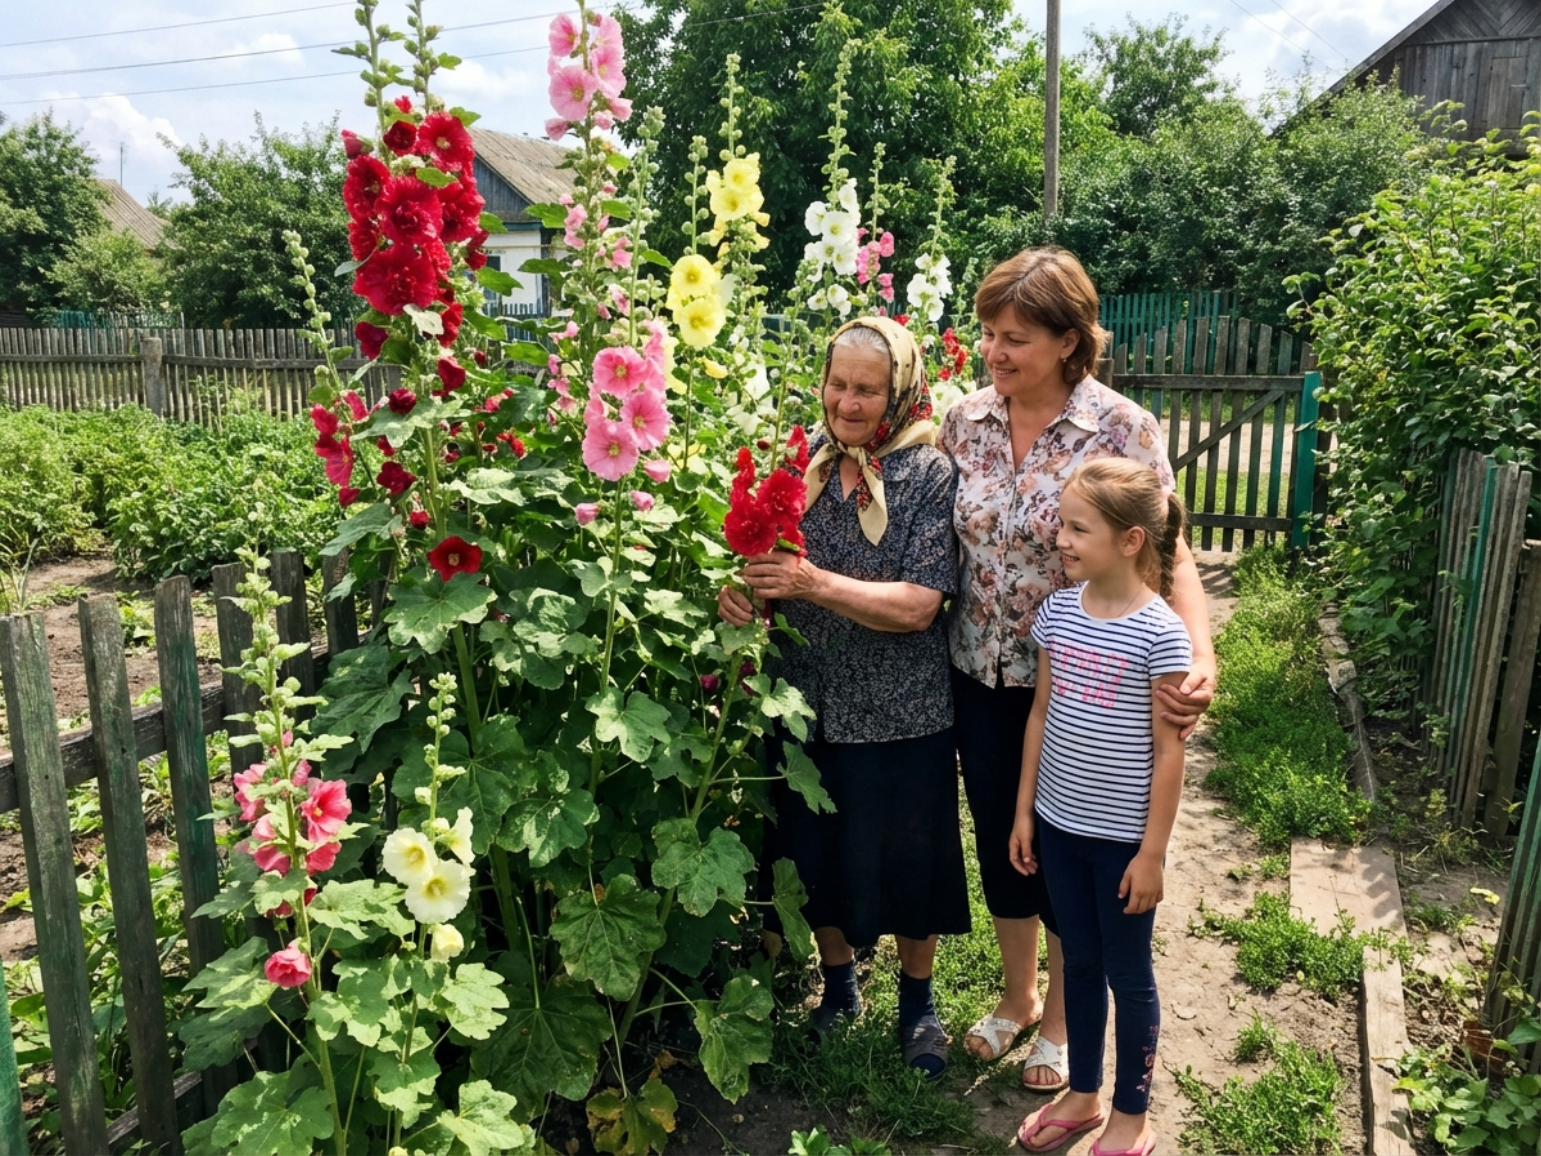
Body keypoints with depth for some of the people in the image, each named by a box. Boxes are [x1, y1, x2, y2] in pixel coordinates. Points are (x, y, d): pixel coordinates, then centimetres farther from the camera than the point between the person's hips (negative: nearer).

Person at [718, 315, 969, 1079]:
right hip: (808, 702, 4)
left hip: (899, 715, -4)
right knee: (817, 858, 18)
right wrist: (742, 591, -14)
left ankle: (917, 1001, 38)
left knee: (906, 862, 12)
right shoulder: (806, 463, 0)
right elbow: (775, 566, 8)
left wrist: (815, 583, -29)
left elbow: (917, 606, -20)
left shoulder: (929, 473, -11)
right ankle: (838, 987, 43)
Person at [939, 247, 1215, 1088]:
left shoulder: (1121, 430, -15)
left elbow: (1169, 555, -14)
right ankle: (1017, 994, 44)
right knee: (999, 839, 18)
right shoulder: (965, 421, -3)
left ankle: (1061, 1016, 39)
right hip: (981, 675, 4)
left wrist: (1200, 657, -29)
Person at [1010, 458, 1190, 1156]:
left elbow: (1168, 751, -13)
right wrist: (1024, 811, 8)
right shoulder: (1057, 612, -2)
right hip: (1059, 825, 5)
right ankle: (1082, 1095, 39)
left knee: (1128, 975, 13)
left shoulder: (1159, 634, -17)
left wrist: (1152, 852, -11)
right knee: (1079, 963, 20)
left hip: (1123, 837, -5)